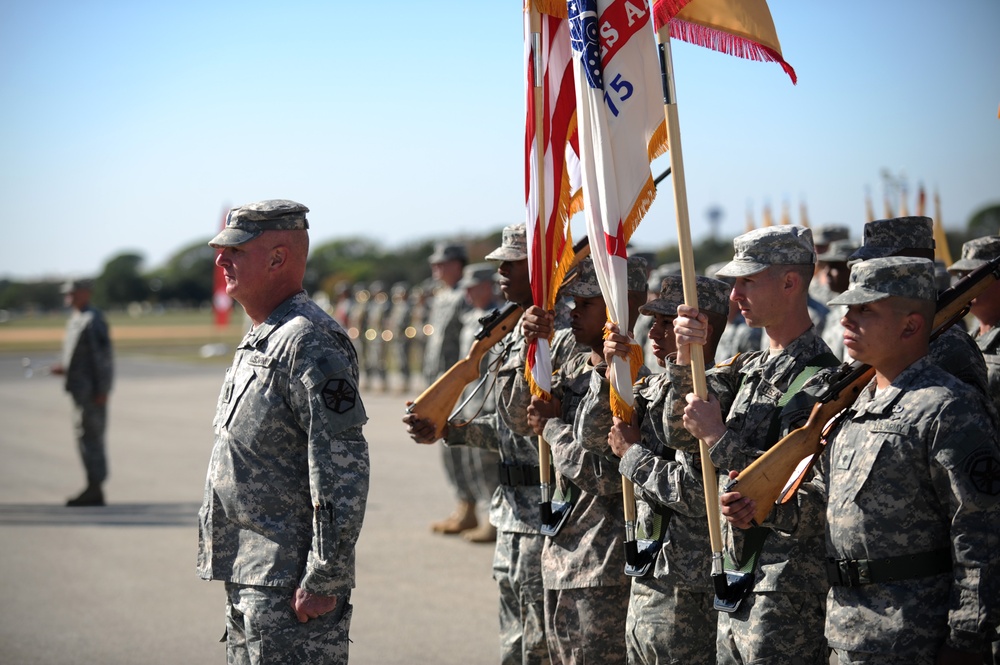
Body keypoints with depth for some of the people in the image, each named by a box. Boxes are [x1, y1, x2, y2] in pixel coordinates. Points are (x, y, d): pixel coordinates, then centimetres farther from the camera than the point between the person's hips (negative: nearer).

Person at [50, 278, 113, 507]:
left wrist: (102, 390, -20)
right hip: (80, 389, 10)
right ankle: (94, 489, 17)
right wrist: (64, 367, 10)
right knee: (85, 435, 12)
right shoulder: (75, 319, 17)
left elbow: (104, 356, -17)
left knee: (91, 435, -8)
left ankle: (95, 488, -5)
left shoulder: (93, 320, -13)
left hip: (92, 390, -10)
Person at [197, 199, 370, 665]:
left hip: (291, 586, -10)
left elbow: (343, 471, -22)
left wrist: (324, 581, -22)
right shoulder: (257, 341, 16)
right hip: (246, 577, 10)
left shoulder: (310, 342, -17)